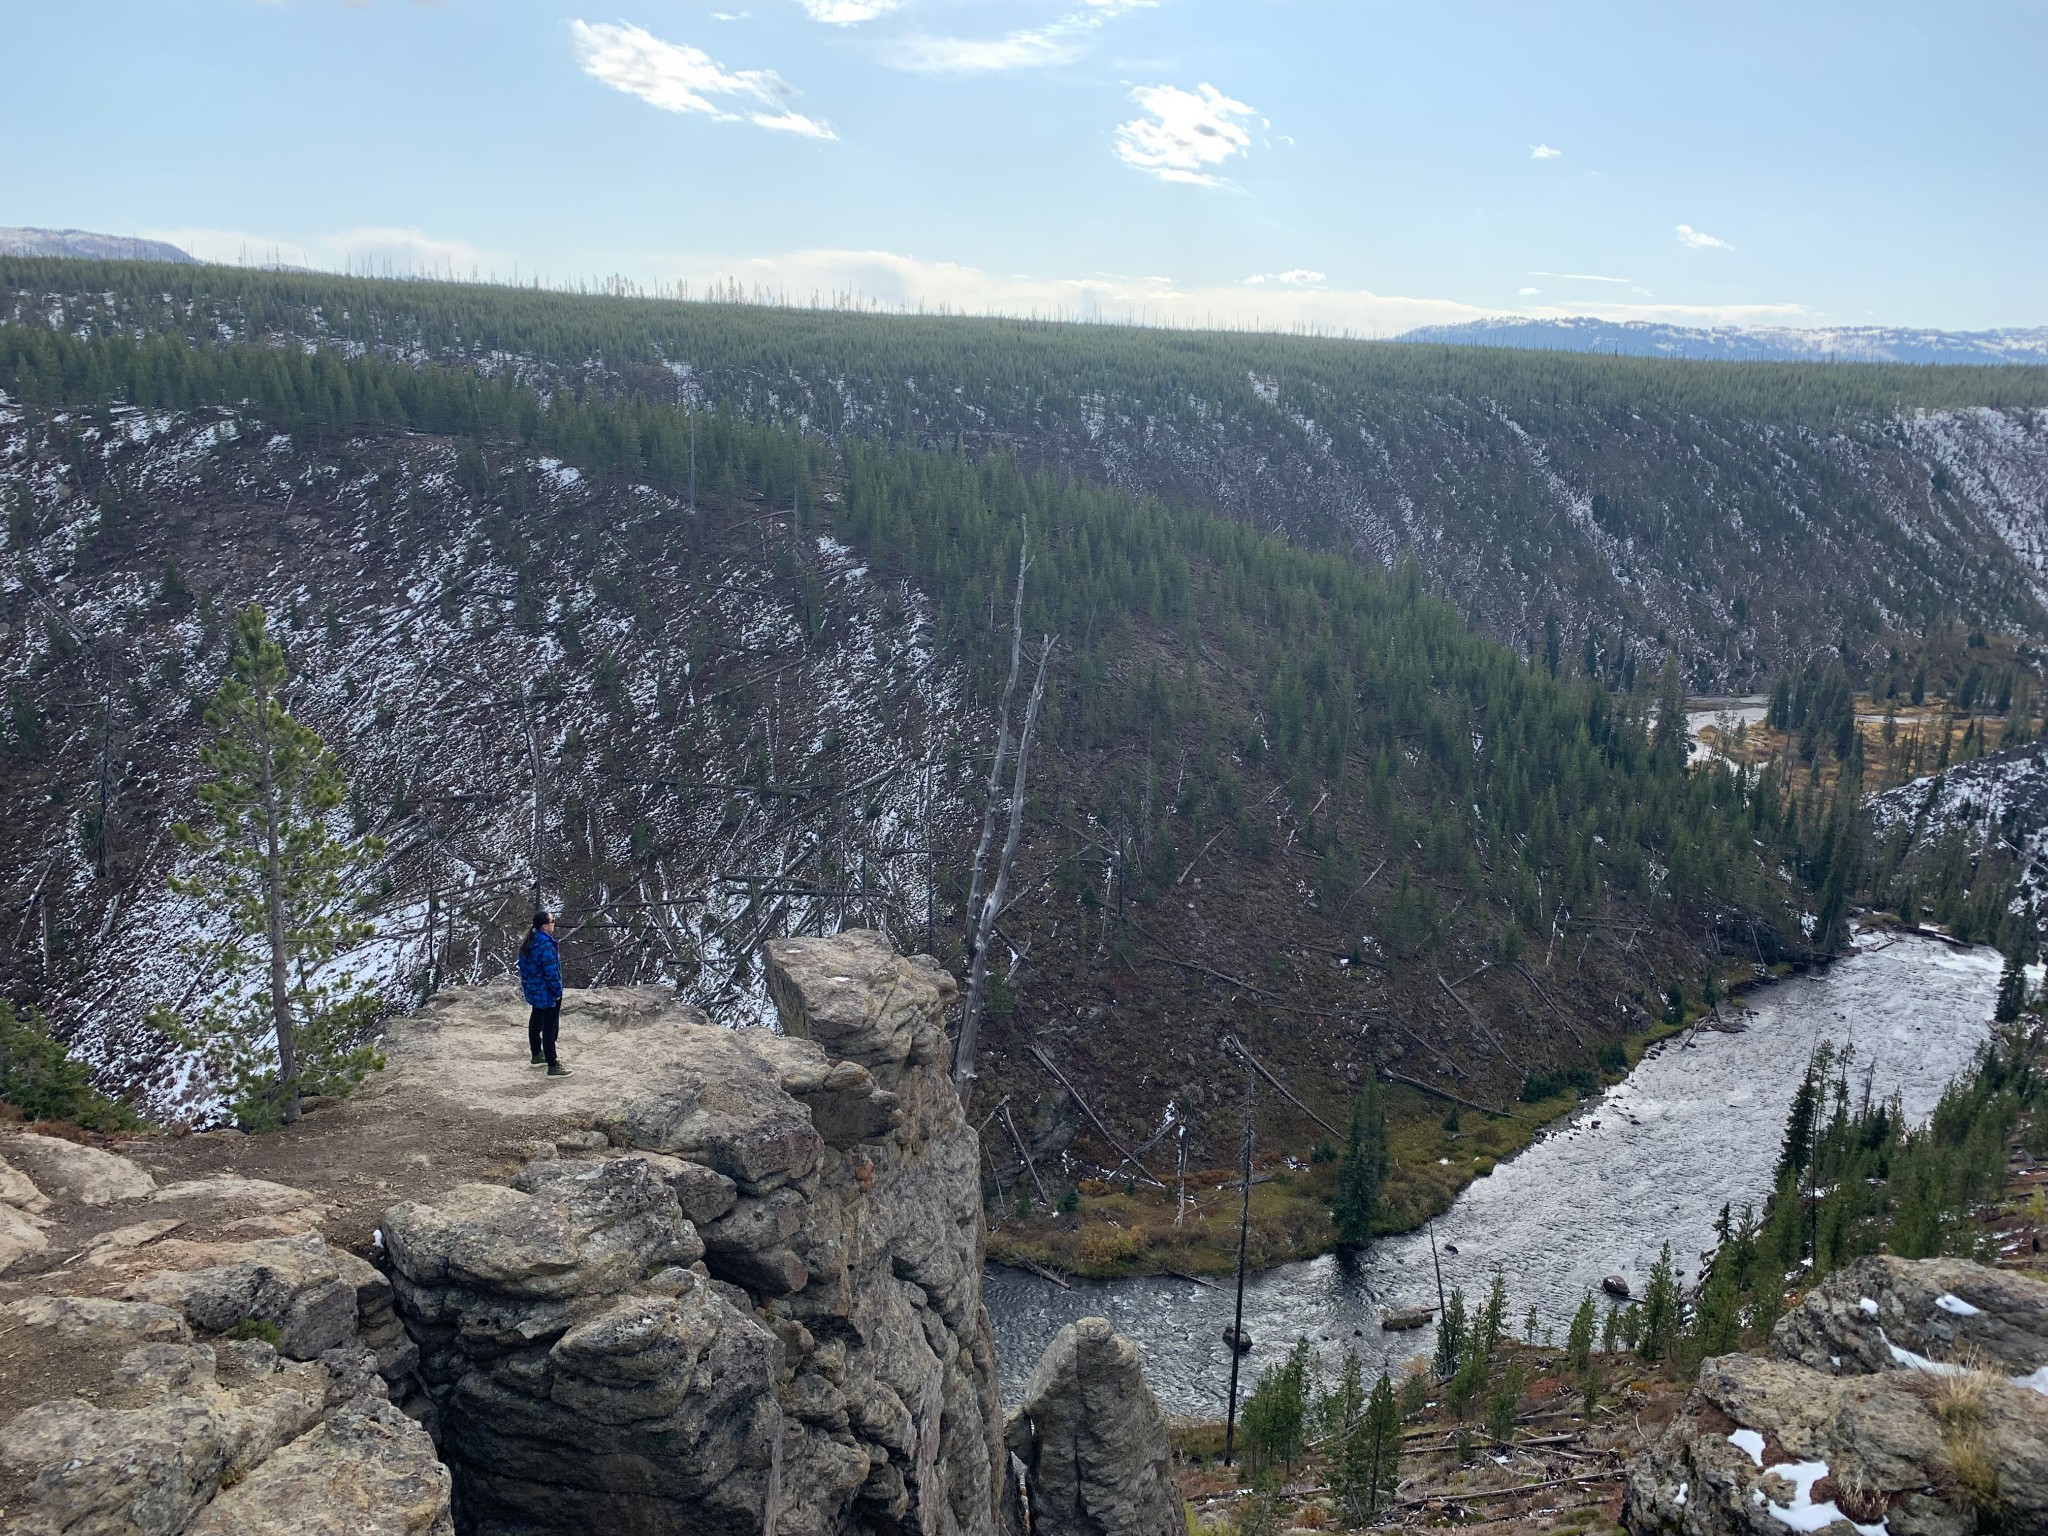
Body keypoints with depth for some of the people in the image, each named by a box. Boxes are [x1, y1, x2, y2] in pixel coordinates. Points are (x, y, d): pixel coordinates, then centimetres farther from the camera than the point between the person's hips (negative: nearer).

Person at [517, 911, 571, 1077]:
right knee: (550, 1027, -4)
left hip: (533, 991, 10)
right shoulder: (545, 946, -27)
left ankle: (537, 1056, 39)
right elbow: (551, 972, -26)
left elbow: (523, 967, 13)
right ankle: (552, 1066, 0)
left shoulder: (528, 944, 4)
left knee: (536, 1021, 23)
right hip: (547, 994, -10)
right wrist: (557, 991, -15)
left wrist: (525, 984, 22)